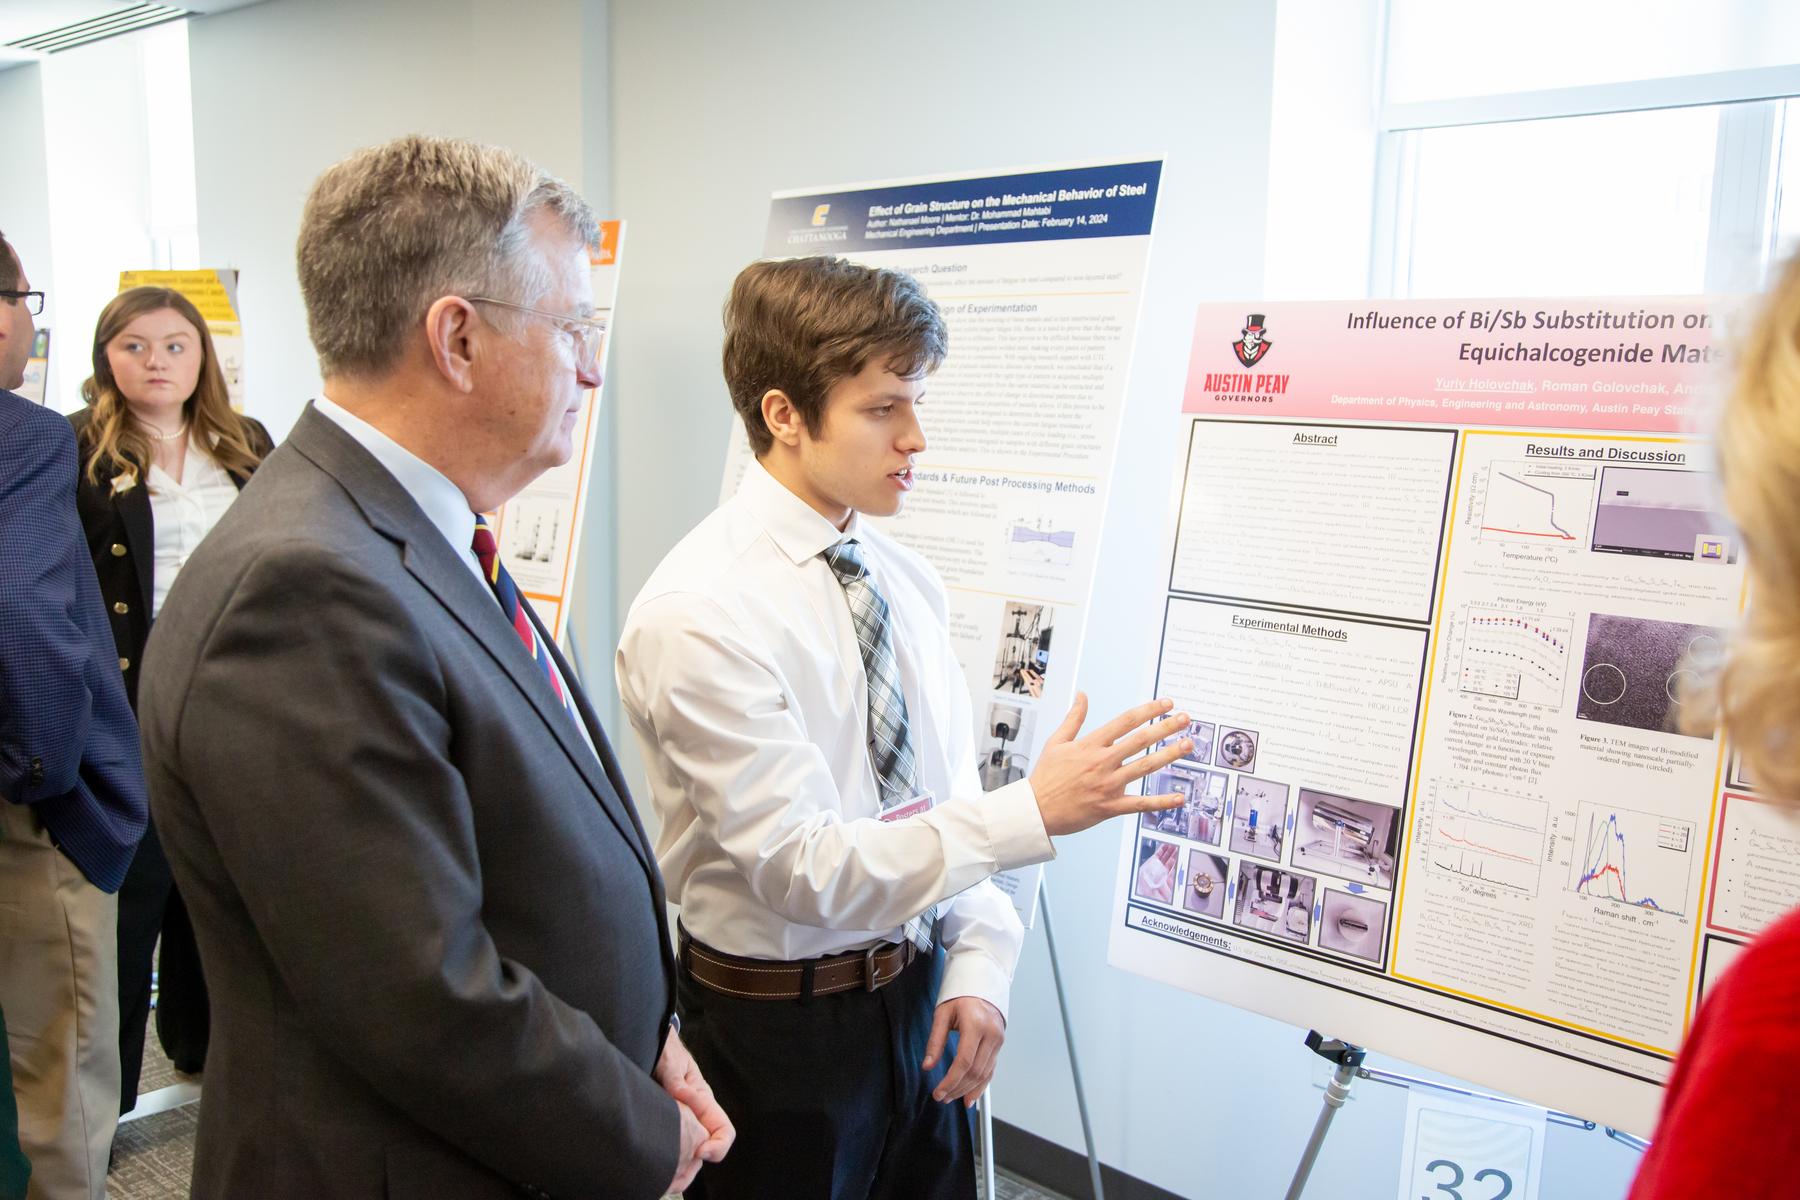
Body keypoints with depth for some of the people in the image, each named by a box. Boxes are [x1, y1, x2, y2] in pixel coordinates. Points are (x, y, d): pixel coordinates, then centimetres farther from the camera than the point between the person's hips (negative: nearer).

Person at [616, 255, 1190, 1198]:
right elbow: (804, 867, -24)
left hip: (920, 999, 6)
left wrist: (977, 969, -4)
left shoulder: (905, 579, 0)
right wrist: (1035, 812, -28)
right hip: (780, 1023, -6)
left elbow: (948, 792, 7)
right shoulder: (697, 614, -21)